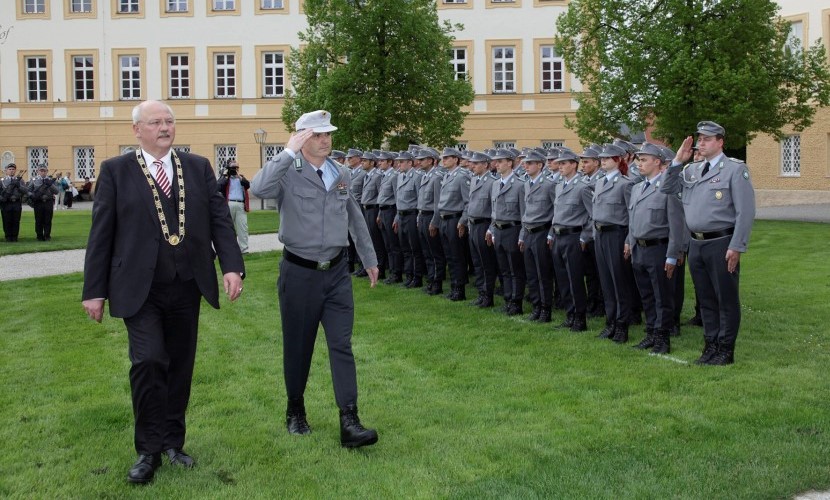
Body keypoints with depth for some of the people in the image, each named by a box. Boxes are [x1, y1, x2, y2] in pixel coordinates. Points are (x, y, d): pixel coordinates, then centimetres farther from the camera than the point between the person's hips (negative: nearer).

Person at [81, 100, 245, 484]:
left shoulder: (198, 167, 8)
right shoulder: (116, 171, 1)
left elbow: (220, 219, 5)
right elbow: (101, 233, 0)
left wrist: (231, 265, -8)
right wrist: (94, 290, -3)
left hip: (187, 287, 3)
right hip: (140, 289, -3)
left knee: (180, 366, 10)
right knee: (148, 361, -14)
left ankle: (173, 441, 26)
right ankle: (148, 450, 2)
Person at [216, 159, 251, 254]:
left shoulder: (241, 177, 20)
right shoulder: (224, 177, 12)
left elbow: (248, 185, 0)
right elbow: (218, 187, -6)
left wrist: (239, 176, -7)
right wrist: (227, 176, -4)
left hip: (241, 205, 2)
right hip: (229, 204, -2)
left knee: (243, 227, -5)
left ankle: (243, 249, -5)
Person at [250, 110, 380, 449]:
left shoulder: (341, 174, 8)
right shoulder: (289, 173, -8)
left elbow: (355, 219, 20)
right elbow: (258, 189, -31)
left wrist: (369, 258, 24)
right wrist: (289, 153, -27)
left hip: (336, 271, 4)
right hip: (299, 272, -3)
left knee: (342, 345, -3)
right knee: (298, 345, 10)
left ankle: (349, 423, -4)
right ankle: (295, 410, 31)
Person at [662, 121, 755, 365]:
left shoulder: (735, 169, -7)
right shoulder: (691, 170, 12)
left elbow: (746, 212, -11)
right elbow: (667, 189, 14)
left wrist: (736, 247, -16)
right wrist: (677, 160, 4)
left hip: (721, 244, -6)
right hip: (696, 244, 6)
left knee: (726, 299, 3)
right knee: (706, 299, 14)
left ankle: (726, 351, 11)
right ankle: (711, 346, 24)